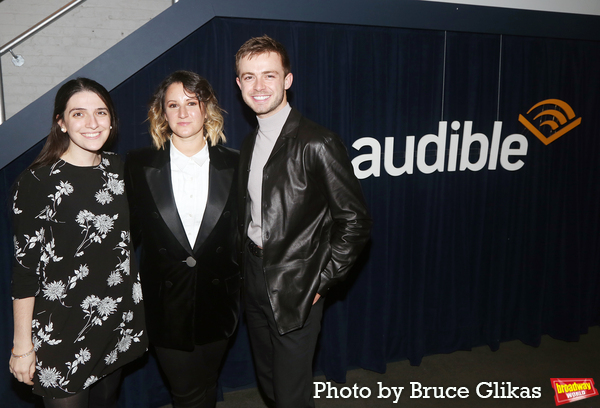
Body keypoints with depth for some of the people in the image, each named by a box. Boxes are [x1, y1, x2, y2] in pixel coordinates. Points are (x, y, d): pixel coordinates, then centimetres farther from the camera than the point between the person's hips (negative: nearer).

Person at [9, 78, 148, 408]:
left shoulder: (119, 170, 2)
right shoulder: (37, 182, -14)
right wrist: (22, 345, -9)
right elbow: (24, 266, -12)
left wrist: (137, 310, 12)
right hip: (62, 331, -5)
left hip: (117, 321, 5)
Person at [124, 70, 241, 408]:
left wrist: (239, 288, 0)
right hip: (165, 303, -1)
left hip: (217, 300, 1)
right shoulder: (140, 165, -3)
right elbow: (130, 230, 0)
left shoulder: (233, 164, -2)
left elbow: (241, 231, 3)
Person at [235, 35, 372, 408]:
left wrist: (320, 281, -14)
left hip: (294, 289, -7)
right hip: (255, 281, 7)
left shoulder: (317, 143, -17)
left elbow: (355, 220, -16)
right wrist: (245, 267, 8)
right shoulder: (250, 145, 9)